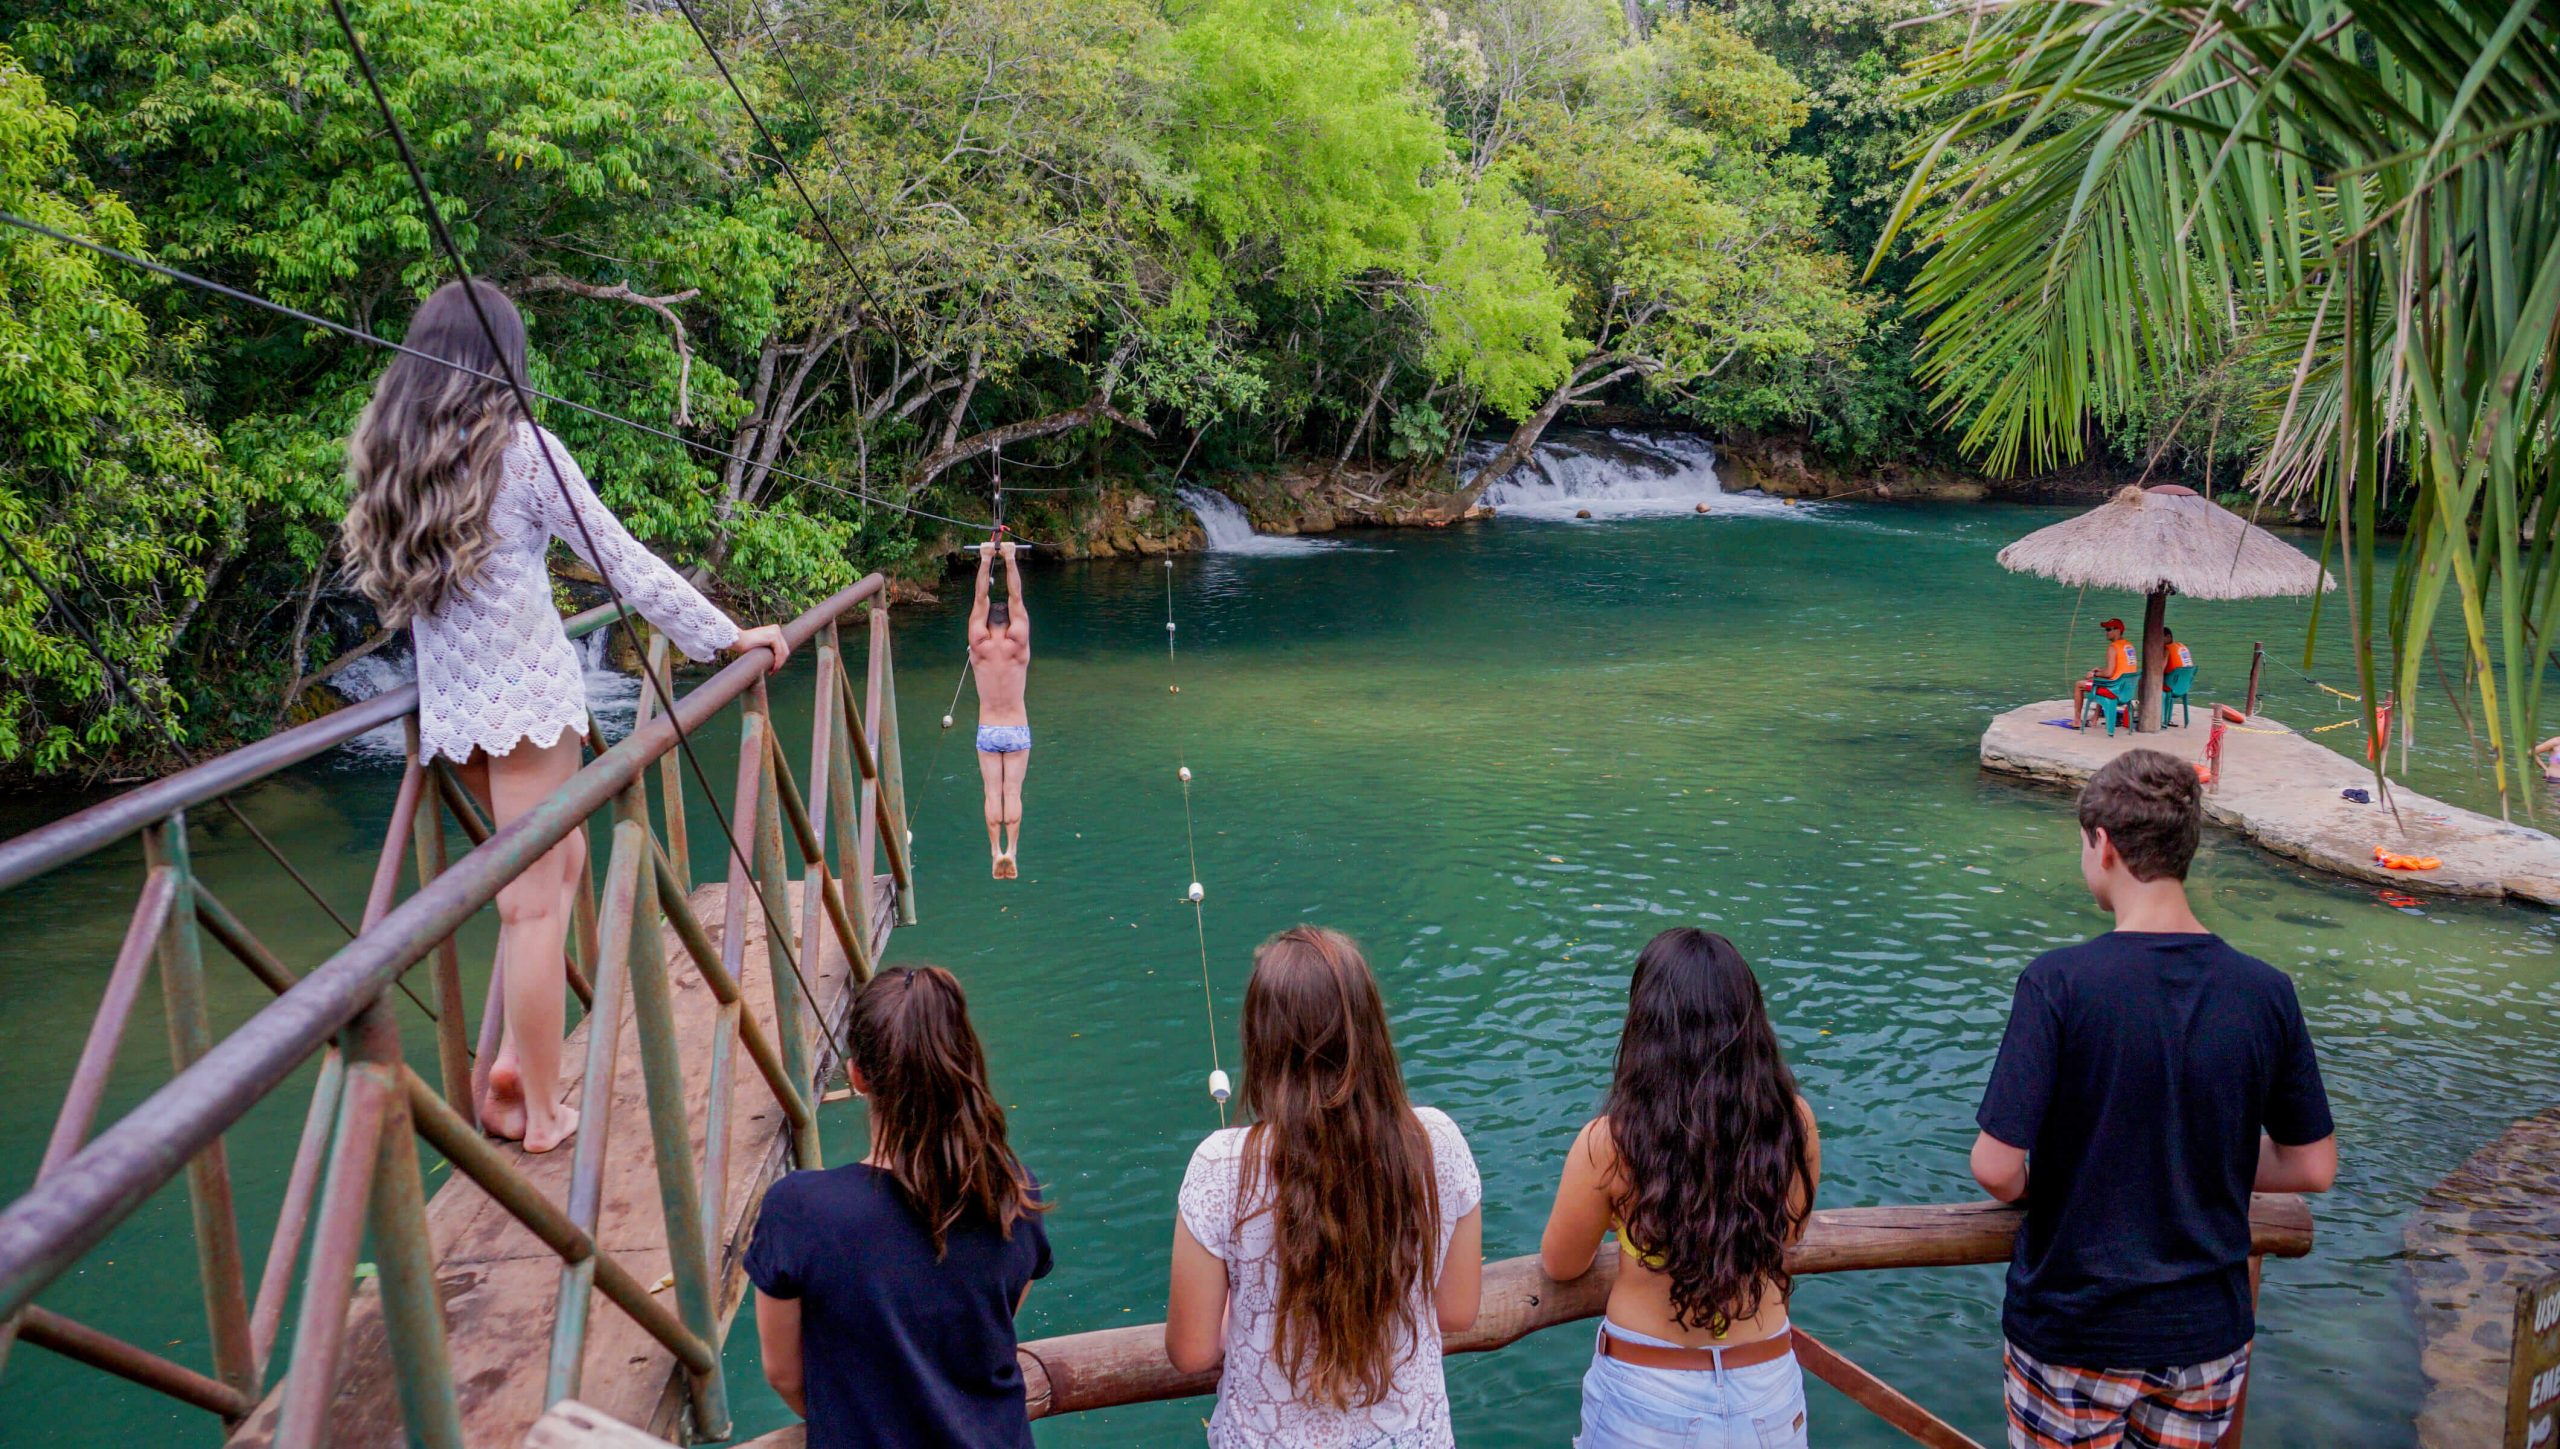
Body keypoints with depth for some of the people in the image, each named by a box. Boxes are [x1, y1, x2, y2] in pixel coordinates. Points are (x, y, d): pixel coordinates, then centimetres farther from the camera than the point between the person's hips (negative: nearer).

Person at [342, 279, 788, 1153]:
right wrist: (724, 635, -1)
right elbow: (622, 561, -8)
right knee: (533, 904, -1)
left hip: (446, 702, 6)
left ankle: (513, 1062, 11)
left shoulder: (382, 451, 8)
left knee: (562, 857, 20)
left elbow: (392, 585, 13)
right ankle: (541, 1110, 6)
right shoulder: (520, 448, -8)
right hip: (528, 693, -6)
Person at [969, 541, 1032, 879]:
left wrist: (985, 561, -2)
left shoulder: (979, 647, -7)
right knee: (1013, 792, 2)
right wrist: (1010, 559, -5)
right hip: (1017, 730, 0)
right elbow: (1016, 599, -6)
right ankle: (1011, 849, -7)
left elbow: (980, 600, -4)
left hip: (987, 731, 1)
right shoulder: (1018, 645, -9)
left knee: (993, 793, 4)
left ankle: (996, 851, -1)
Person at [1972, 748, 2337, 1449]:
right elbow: (2314, 1167, 1)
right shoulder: (2266, 991, -9)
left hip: (2073, 1332, -3)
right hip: (2209, 1332, 4)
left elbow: (1996, 1166, -22)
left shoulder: (2059, 982, -20)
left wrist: (2028, 1192, 0)